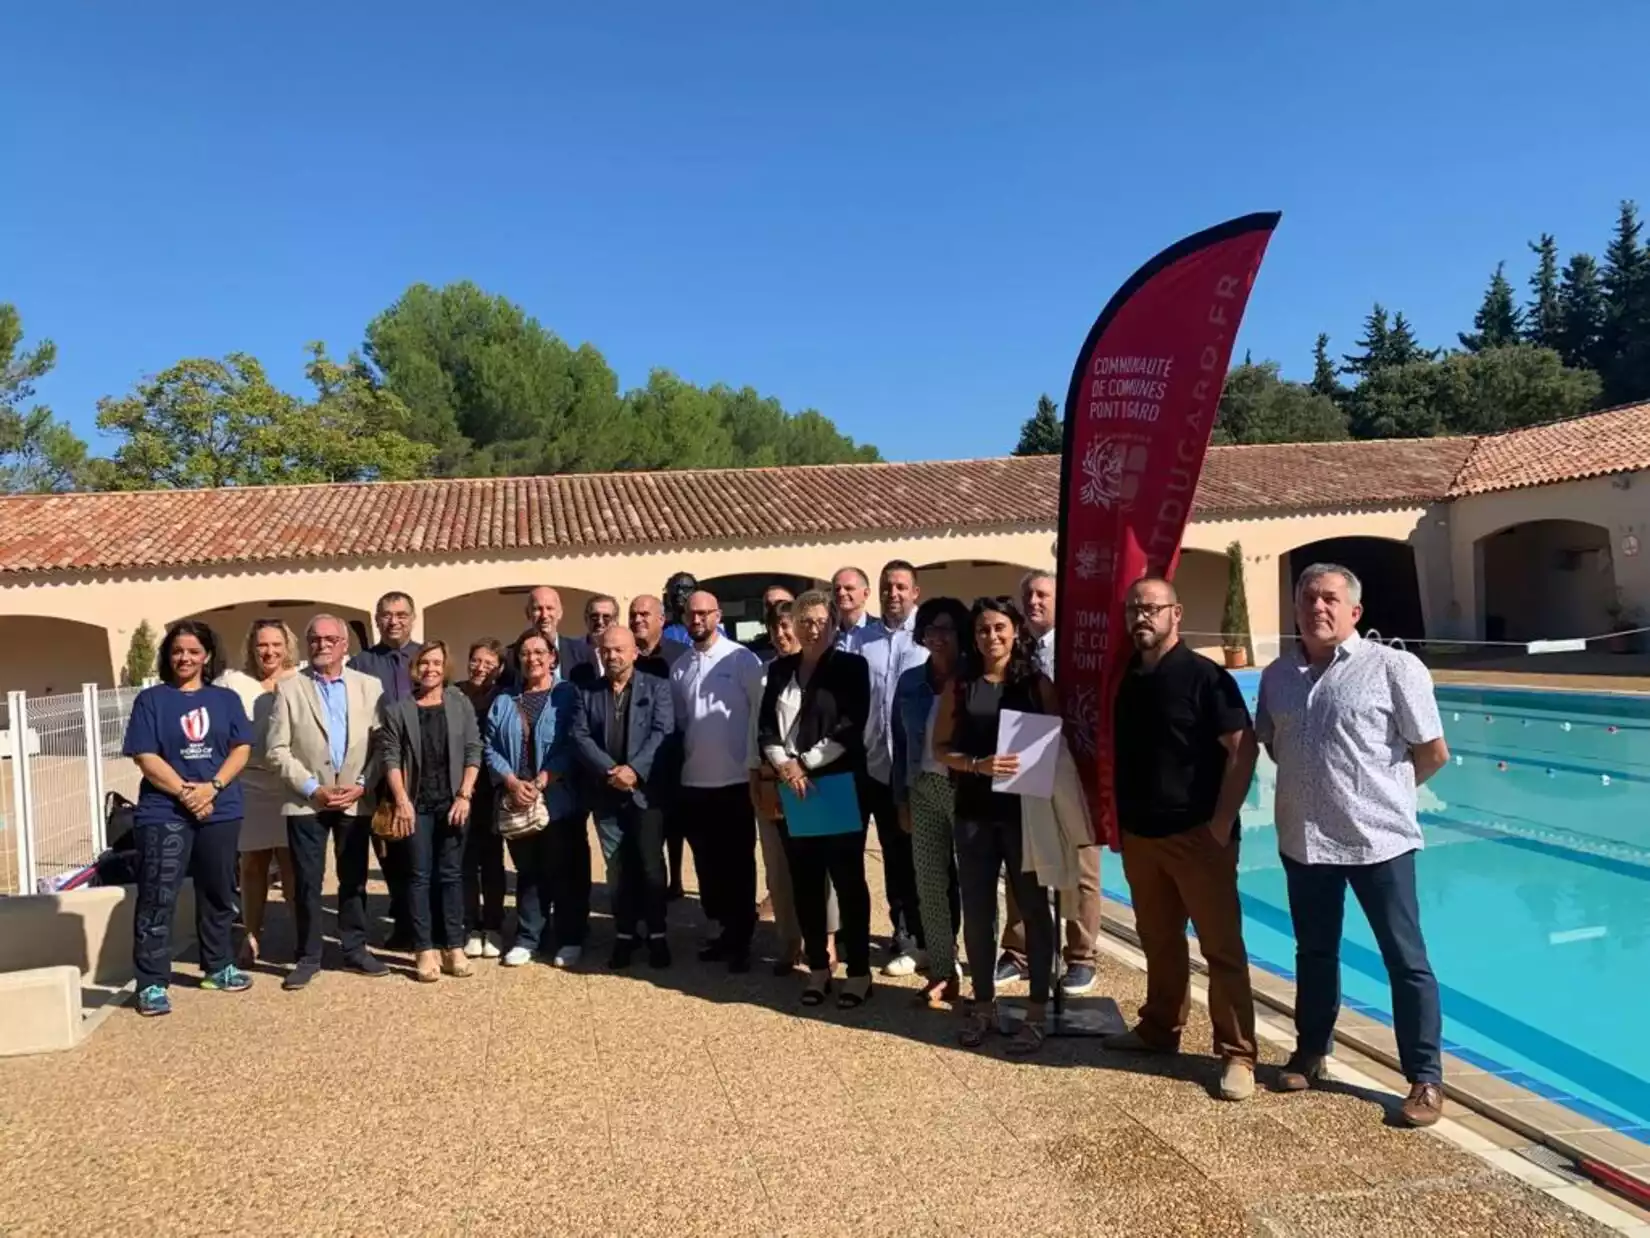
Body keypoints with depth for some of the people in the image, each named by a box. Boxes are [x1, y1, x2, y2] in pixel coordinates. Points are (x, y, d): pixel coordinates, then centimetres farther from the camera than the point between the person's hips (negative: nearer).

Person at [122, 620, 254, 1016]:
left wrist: (212, 787, -13)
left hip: (220, 811, 3)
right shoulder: (151, 699, 2)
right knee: (157, 899, -5)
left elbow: (241, 749, 2)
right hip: (164, 812, -3)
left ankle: (219, 966, 27)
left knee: (218, 893, 13)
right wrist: (184, 791, -15)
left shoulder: (226, 699, 8)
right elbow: (145, 757, -5)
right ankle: (151, 983, 1)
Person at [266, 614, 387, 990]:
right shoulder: (289, 688, 1)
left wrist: (361, 785, -9)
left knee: (354, 879, 10)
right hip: (306, 801, -1)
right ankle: (308, 956, 15)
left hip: (356, 800, 1)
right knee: (307, 882, 4)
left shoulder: (369, 686, 5)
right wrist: (312, 789, -11)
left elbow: (381, 743, 2)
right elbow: (278, 750, -3)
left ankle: (355, 949, 21)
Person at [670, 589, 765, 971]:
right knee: (707, 862, 13)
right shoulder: (679, 668, 8)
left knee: (738, 862, 4)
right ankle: (725, 929, 27)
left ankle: (741, 938, 16)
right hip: (693, 781, 5)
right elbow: (678, 720, 14)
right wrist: (679, 763, 7)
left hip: (735, 779, -5)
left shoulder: (742, 659, -6)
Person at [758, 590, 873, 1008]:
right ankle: (818, 967, 20)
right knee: (805, 884, 9)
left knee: (848, 881, 0)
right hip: (792, 790, 4)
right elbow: (765, 728, 7)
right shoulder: (780, 669, 12)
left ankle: (859, 972, 9)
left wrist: (804, 764, -12)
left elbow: (850, 730, -10)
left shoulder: (851, 667, -1)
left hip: (839, 787, -4)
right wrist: (783, 766, -10)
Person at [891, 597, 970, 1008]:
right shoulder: (910, 682, 7)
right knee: (930, 884, 8)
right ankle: (942, 972, 19)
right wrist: (901, 799, 9)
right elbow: (901, 744, 11)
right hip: (924, 789, 4)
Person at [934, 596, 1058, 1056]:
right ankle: (983, 1004, 23)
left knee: (1033, 907, 5)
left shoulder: (1037, 683, 1)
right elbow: (940, 748, 3)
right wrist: (978, 765, -15)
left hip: (1026, 810, -1)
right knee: (977, 910, 8)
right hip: (974, 812, 2)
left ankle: (1036, 1012, 15)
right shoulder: (960, 686, 4)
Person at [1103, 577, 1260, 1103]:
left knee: (1221, 945, 1)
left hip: (1197, 834, -6)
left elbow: (1243, 749, -14)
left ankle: (1237, 1054, 9)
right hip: (1140, 836, 6)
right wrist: (1119, 820, 12)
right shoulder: (1126, 680, 9)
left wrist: (1222, 822, -16)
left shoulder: (1204, 676, -11)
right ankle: (1159, 1029, 32)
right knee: (1158, 940, 18)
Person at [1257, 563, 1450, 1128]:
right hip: (1303, 839, 5)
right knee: (1314, 953, 19)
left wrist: (1383, 790, 5)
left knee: (1406, 960, 6)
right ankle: (1311, 1053, 35)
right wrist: (1312, 788, 10)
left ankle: (1426, 1078, 20)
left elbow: (1433, 752, -6)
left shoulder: (1393, 667, -11)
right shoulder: (1277, 675, 5)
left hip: (1379, 838, -5)